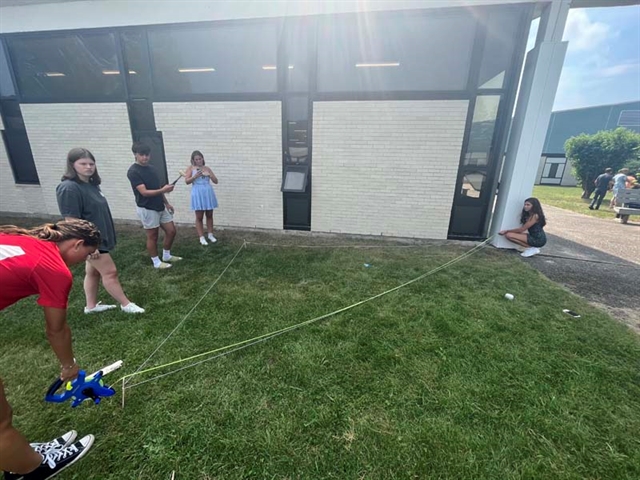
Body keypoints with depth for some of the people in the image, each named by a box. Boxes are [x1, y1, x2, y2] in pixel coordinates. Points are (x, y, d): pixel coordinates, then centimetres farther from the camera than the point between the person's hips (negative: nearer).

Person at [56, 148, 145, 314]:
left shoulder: (91, 184, 6)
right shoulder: (69, 188, -21)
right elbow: (71, 222, -23)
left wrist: (104, 236, 21)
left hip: (100, 237, 9)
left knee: (93, 272, 18)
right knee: (110, 272, 0)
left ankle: (91, 306, 32)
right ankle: (126, 305, 12)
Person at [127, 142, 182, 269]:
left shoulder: (151, 168, 10)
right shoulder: (133, 172, -14)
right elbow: (144, 192, -23)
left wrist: (167, 203, 18)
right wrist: (163, 190, -36)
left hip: (160, 207, 8)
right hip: (147, 209, -8)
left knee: (171, 231, 10)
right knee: (152, 236, 3)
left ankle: (167, 256, 28)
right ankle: (156, 262, 18)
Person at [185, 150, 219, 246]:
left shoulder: (207, 168, 9)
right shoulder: (191, 168, 3)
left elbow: (216, 181, 6)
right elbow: (187, 181, -6)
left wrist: (209, 175, -11)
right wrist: (196, 176, -20)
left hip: (208, 194, 3)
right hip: (198, 195, -3)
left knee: (209, 215, 9)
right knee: (199, 217, 2)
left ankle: (210, 234, 22)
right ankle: (201, 237, 9)